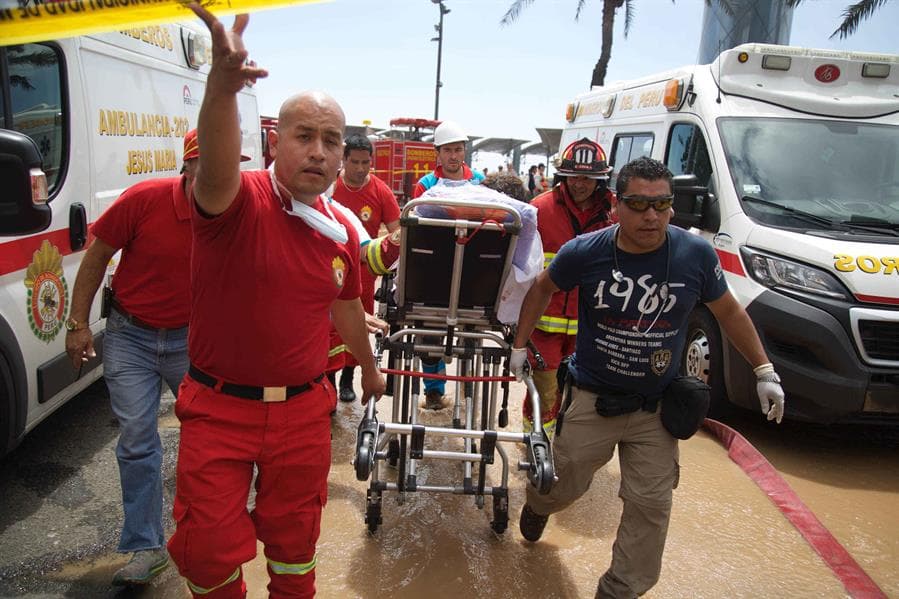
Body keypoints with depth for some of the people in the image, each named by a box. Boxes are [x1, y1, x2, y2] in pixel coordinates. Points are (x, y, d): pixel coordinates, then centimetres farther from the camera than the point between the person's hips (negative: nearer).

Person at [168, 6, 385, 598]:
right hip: (219, 408, -3)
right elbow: (217, 170, -41)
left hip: (303, 411, 4)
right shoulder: (239, 200, -15)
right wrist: (222, 87, -61)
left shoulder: (341, 230, 0)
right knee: (210, 550, 8)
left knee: (294, 540, 20)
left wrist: (370, 366, 30)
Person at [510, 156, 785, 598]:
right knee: (564, 482, 16)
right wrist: (520, 345, 6)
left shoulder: (696, 254, -13)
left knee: (651, 505, 4)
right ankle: (537, 506, 54)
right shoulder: (585, 252, -16)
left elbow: (728, 311, 3)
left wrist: (764, 371, 4)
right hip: (592, 398, 0)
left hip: (657, 408, 1)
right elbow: (543, 288, 4)